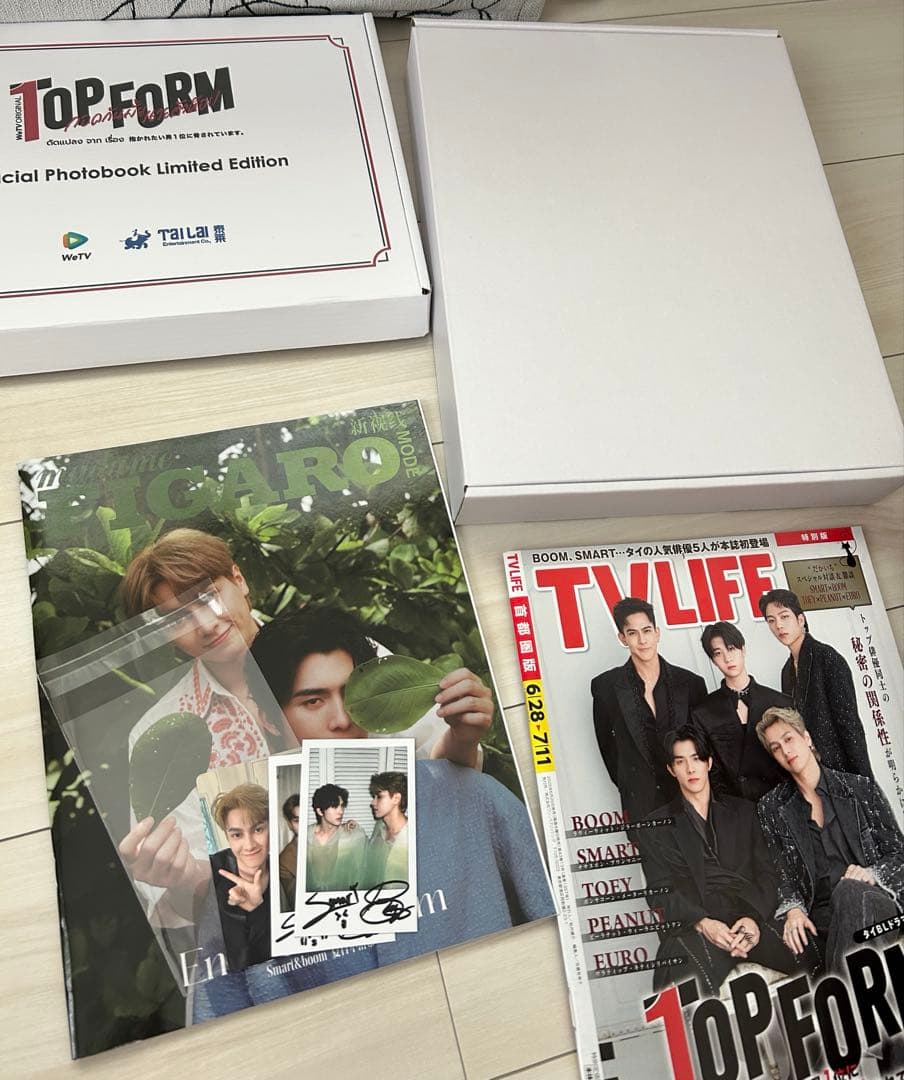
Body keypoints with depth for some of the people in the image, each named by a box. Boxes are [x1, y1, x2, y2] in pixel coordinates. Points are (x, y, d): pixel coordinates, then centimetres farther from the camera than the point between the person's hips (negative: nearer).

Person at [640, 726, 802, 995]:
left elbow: (765, 872, 13)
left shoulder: (743, 811, 23)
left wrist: (754, 917, -8)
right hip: (693, 924, -2)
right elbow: (661, 890, 5)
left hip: (751, 916, 2)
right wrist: (702, 923, -14)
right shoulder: (658, 826, 16)